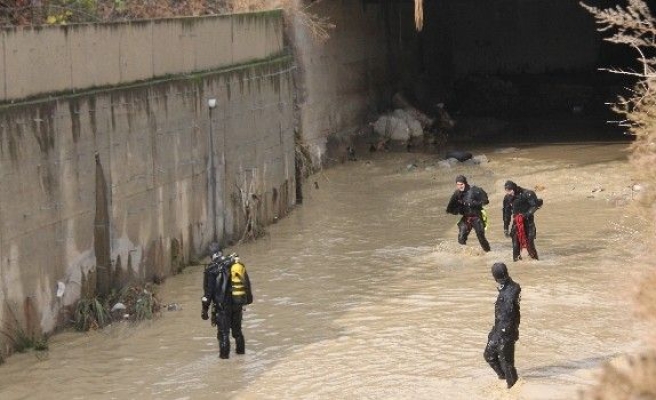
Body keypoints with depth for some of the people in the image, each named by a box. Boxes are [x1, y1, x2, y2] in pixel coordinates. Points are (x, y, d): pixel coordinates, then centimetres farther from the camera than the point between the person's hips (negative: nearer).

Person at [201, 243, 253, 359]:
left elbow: (208, 291, -10)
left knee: (223, 330, 5)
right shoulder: (238, 264, 3)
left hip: (223, 305, -5)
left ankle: (224, 353, 6)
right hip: (238, 303, 5)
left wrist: (205, 309, -4)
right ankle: (240, 349, 30)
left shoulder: (212, 270, -12)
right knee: (237, 328, 22)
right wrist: (248, 299, 24)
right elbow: (247, 284, 12)